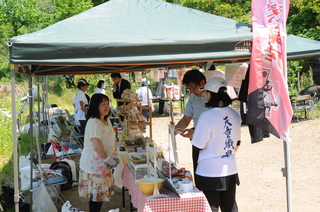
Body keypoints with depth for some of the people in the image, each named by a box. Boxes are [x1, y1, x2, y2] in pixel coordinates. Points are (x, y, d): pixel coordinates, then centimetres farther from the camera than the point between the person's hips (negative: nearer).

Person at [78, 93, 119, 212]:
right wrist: (109, 160, -18)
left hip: (104, 165, 9)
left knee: (102, 193, 16)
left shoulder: (107, 121, 9)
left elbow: (111, 141, 17)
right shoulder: (93, 123, -20)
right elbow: (97, 146, -27)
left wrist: (115, 156, 4)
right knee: (96, 195, 1)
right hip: (94, 165, -9)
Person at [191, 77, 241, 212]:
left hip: (209, 173, -6)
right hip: (230, 171, 6)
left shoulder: (207, 116, -18)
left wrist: (192, 135, 6)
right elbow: (237, 143, 11)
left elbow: (198, 146, -13)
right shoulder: (234, 114, 1)